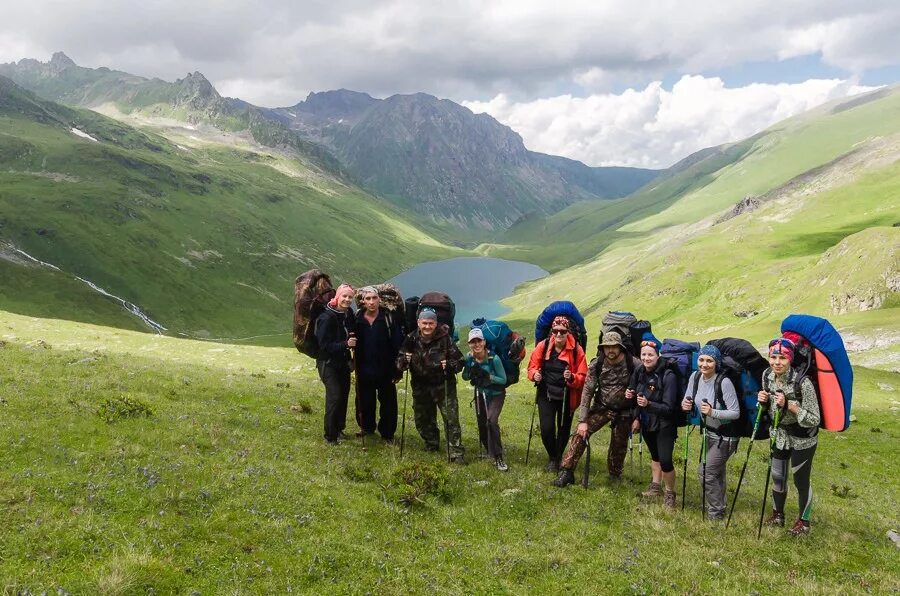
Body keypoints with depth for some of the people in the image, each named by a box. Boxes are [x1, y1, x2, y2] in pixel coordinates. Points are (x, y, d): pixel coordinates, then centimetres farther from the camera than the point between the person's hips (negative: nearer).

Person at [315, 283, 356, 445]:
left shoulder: (349, 314, 0)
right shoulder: (327, 317, -19)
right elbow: (324, 345, -21)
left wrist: (353, 338, -6)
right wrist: (346, 344, -28)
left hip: (343, 361, 7)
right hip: (328, 363, -7)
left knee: (344, 394, 10)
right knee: (334, 396, -12)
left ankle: (339, 428, 27)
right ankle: (330, 436, 0)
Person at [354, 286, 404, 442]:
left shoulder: (389, 318, -9)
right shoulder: (357, 318, -1)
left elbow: (397, 344, -10)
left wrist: (397, 369, -13)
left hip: (385, 370, -2)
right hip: (364, 370, 2)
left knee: (388, 402, 7)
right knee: (364, 401, 15)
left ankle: (387, 433, 22)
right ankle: (367, 427, 36)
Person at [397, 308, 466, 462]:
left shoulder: (445, 339, -14)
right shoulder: (411, 339, -6)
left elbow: (460, 361, -8)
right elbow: (399, 363, -2)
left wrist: (450, 365, -29)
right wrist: (404, 360, -25)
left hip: (443, 385, -3)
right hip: (421, 386, 3)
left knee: (451, 418, -7)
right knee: (422, 419, 15)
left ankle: (456, 452, 1)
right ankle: (431, 444, 39)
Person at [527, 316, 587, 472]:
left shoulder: (576, 350, -11)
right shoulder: (543, 346, -6)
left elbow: (582, 376, -9)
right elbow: (533, 365, 6)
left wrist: (572, 378, -29)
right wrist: (534, 374, -15)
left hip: (567, 396, 0)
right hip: (546, 394, 0)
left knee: (563, 429, 13)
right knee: (546, 428, -9)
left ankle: (558, 458, 40)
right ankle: (552, 457, 20)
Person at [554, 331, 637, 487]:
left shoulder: (634, 365, -18)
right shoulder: (596, 365, -13)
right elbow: (587, 391, -13)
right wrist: (583, 420, -18)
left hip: (624, 412, -1)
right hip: (601, 407, 1)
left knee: (619, 445, 9)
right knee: (580, 432, -15)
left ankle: (615, 475, 37)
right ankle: (567, 472, -9)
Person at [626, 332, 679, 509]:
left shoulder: (668, 376, -23)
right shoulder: (639, 372, -5)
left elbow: (669, 407, -24)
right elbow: (636, 396, 10)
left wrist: (648, 404, -36)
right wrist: (631, 395, -11)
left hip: (664, 424, -6)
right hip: (646, 422, 6)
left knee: (665, 460, -10)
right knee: (654, 455, 20)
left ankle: (670, 493, 11)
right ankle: (655, 486, 37)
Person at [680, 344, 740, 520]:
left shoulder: (724, 382, -28)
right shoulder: (695, 376, -9)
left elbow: (736, 413, -25)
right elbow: (687, 401, 2)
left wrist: (713, 412, -38)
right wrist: (685, 405, -20)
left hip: (726, 436, -7)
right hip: (709, 431, 7)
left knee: (706, 472, -5)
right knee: (716, 472, 22)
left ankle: (715, 512, 14)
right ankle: (719, 507, 41)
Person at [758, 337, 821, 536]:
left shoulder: (802, 383, -28)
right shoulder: (767, 376, -10)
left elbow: (814, 419, -24)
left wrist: (789, 404, -34)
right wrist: (763, 401, -16)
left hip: (802, 439, -5)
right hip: (779, 435, 5)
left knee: (801, 481, 9)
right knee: (777, 477, 17)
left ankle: (804, 520, 32)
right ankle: (777, 515, 39)